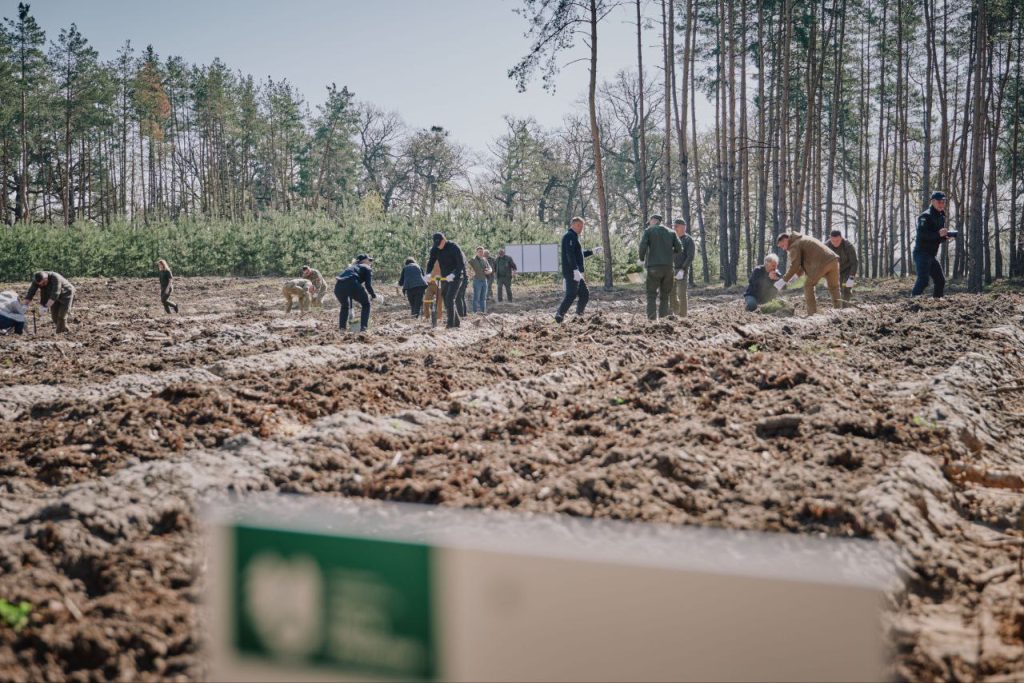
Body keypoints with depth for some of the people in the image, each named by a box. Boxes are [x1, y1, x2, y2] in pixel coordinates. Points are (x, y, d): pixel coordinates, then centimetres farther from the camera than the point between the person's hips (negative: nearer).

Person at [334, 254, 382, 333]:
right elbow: (368, 285, 4)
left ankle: (342, 327, 24)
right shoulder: (367, 268, 20)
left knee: (345, 306, 33)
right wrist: (374, 296, 18)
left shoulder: (351, 267, 39)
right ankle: (363, 327, 7)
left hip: (338, 286, 6)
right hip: (351, 284, -6)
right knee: (366, 304, 17)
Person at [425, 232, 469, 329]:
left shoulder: (454, 247, -17)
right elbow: (431, 262, 1)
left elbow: (462, 263, -19)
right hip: (445, 278, 7)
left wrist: (454, 274, -32)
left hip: (456, 277, -7)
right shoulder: (435, 249, 1)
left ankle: (451, 323, -14)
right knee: (446, 300, 8)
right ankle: (456, 322, 17)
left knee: (450, 299, -17)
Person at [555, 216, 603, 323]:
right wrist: (575, 270, -29)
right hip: (571, 272, -10)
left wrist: (593, 251, 24)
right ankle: (559, 316, -15)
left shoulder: (574, 237, 24)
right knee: (571, 295, -13)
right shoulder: (569, 236, -9)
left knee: (585, 294, 12)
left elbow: (579, 253, 33)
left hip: (575, 273, 10)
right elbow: (570, 254, -21)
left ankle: (579, 316, 18)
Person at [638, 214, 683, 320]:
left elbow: (643, 246, -11)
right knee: (665, 294, 11)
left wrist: (642, 259, 4)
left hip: (654, 267, -3)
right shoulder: (671, 232, 15)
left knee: (652, 294, -2)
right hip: (668, 267, 3)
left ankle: (652, 318, -13)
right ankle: (664, 317, 5)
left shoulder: (648, 231, 4)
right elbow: (679, 248, 6)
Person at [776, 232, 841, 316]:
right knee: (834, 287, 14)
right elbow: (805, 262, 33)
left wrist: (784, 280, -1)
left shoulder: (795, 245, 1)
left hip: (822, 263, -8)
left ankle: (812, 314, 2)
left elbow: (794, 265, -7)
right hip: (833, 260, 8)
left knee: (808, 285, 5)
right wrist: (796, 275, 27)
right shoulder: (803, 239, 30)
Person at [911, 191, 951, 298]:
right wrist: (938, 234, -34)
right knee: (923, 280, -21)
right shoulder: (925, 216, -11)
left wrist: (945, 237, 1)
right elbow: (921, 233, -26)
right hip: (921, 253, -9)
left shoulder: (941, 217, 17)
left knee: (941, 280, 12)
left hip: (932, 255, 9)